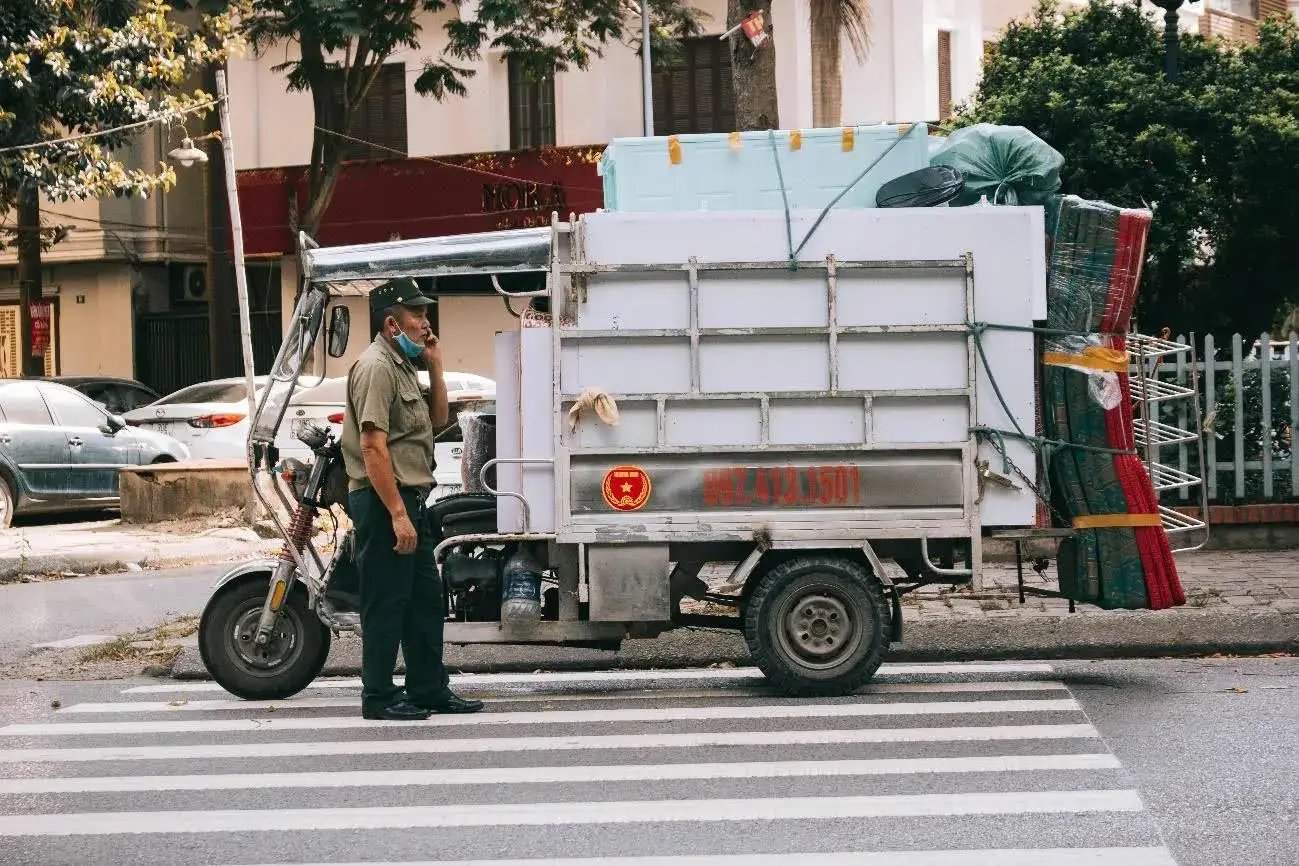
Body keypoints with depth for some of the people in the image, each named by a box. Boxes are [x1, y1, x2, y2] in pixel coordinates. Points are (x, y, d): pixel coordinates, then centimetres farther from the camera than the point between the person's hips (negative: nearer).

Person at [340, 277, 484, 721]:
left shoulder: (403, 365, 18)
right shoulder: (376, 366, -14)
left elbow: (437, 420, 24)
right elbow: (373, 446, -21)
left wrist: (435, 367, 11)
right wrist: (398, 514, -24)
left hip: (409, 499, 10)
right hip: (383, 500, -10)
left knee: (426, 601, 14)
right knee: (385, 603, -4)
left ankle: (430, 690, 22)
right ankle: (379, 697, 2)